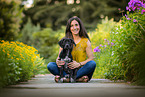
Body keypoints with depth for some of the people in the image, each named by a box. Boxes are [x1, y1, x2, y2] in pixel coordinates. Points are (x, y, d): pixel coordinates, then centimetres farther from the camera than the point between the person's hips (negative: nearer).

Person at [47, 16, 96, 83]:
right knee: (50, 65, -22)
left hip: (81, 69, -1)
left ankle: (67, 78, -35)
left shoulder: (86, 41, 5)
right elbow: (59, 56, 6)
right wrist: (57, 61, -19)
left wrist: (79, 64, -20)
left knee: (92, 63, -31)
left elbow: (91, 58, -2)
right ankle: (79, 78, -33)